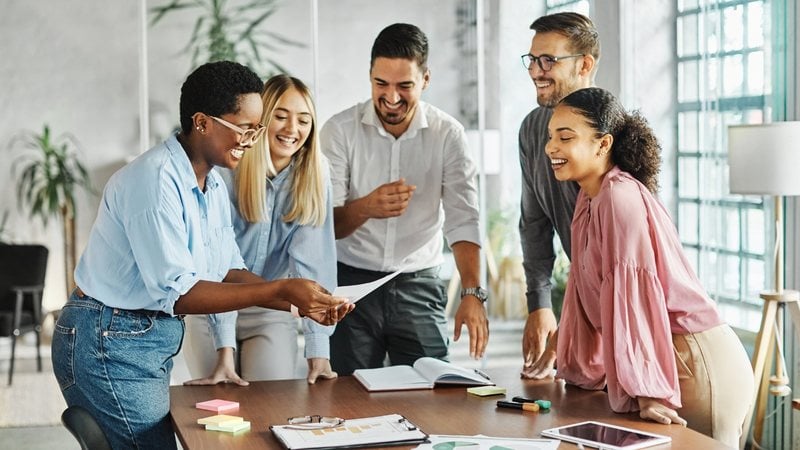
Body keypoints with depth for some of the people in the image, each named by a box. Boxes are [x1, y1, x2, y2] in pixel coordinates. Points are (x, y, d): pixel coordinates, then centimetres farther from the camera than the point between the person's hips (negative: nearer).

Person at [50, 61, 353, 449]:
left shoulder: (213, 184, 8)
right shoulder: (156, 179, -22)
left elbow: (227, 273, 7)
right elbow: (176, 293, -27)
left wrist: (300, 303, -7)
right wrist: (280, 290, -28)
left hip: (156, 342, 9)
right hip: (109, 344, -9)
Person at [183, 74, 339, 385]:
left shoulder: (314, 174, -12)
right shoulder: (225, 172, -19)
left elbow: (312, 260, -18)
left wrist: (318, 349, -25)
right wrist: (225, 350, -29)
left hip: (272, 313, 2)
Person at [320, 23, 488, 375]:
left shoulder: (448, 135, -3)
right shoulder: (340, 130, -6)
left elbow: (463, 220, -11)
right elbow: (325, 223, -10)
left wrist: (472, 293, -24)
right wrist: (366, 207, -31)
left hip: (419, 285, 1)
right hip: (351, 283, 0)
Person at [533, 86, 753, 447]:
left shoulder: (620, 198, -19)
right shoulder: (590, 197, 9)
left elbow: (634, 294, -24)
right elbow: (588, 290, 16)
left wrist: (647, 391, -27)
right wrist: (564, 357, 21)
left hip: (695, 364, -9)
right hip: (678, 359, 9)